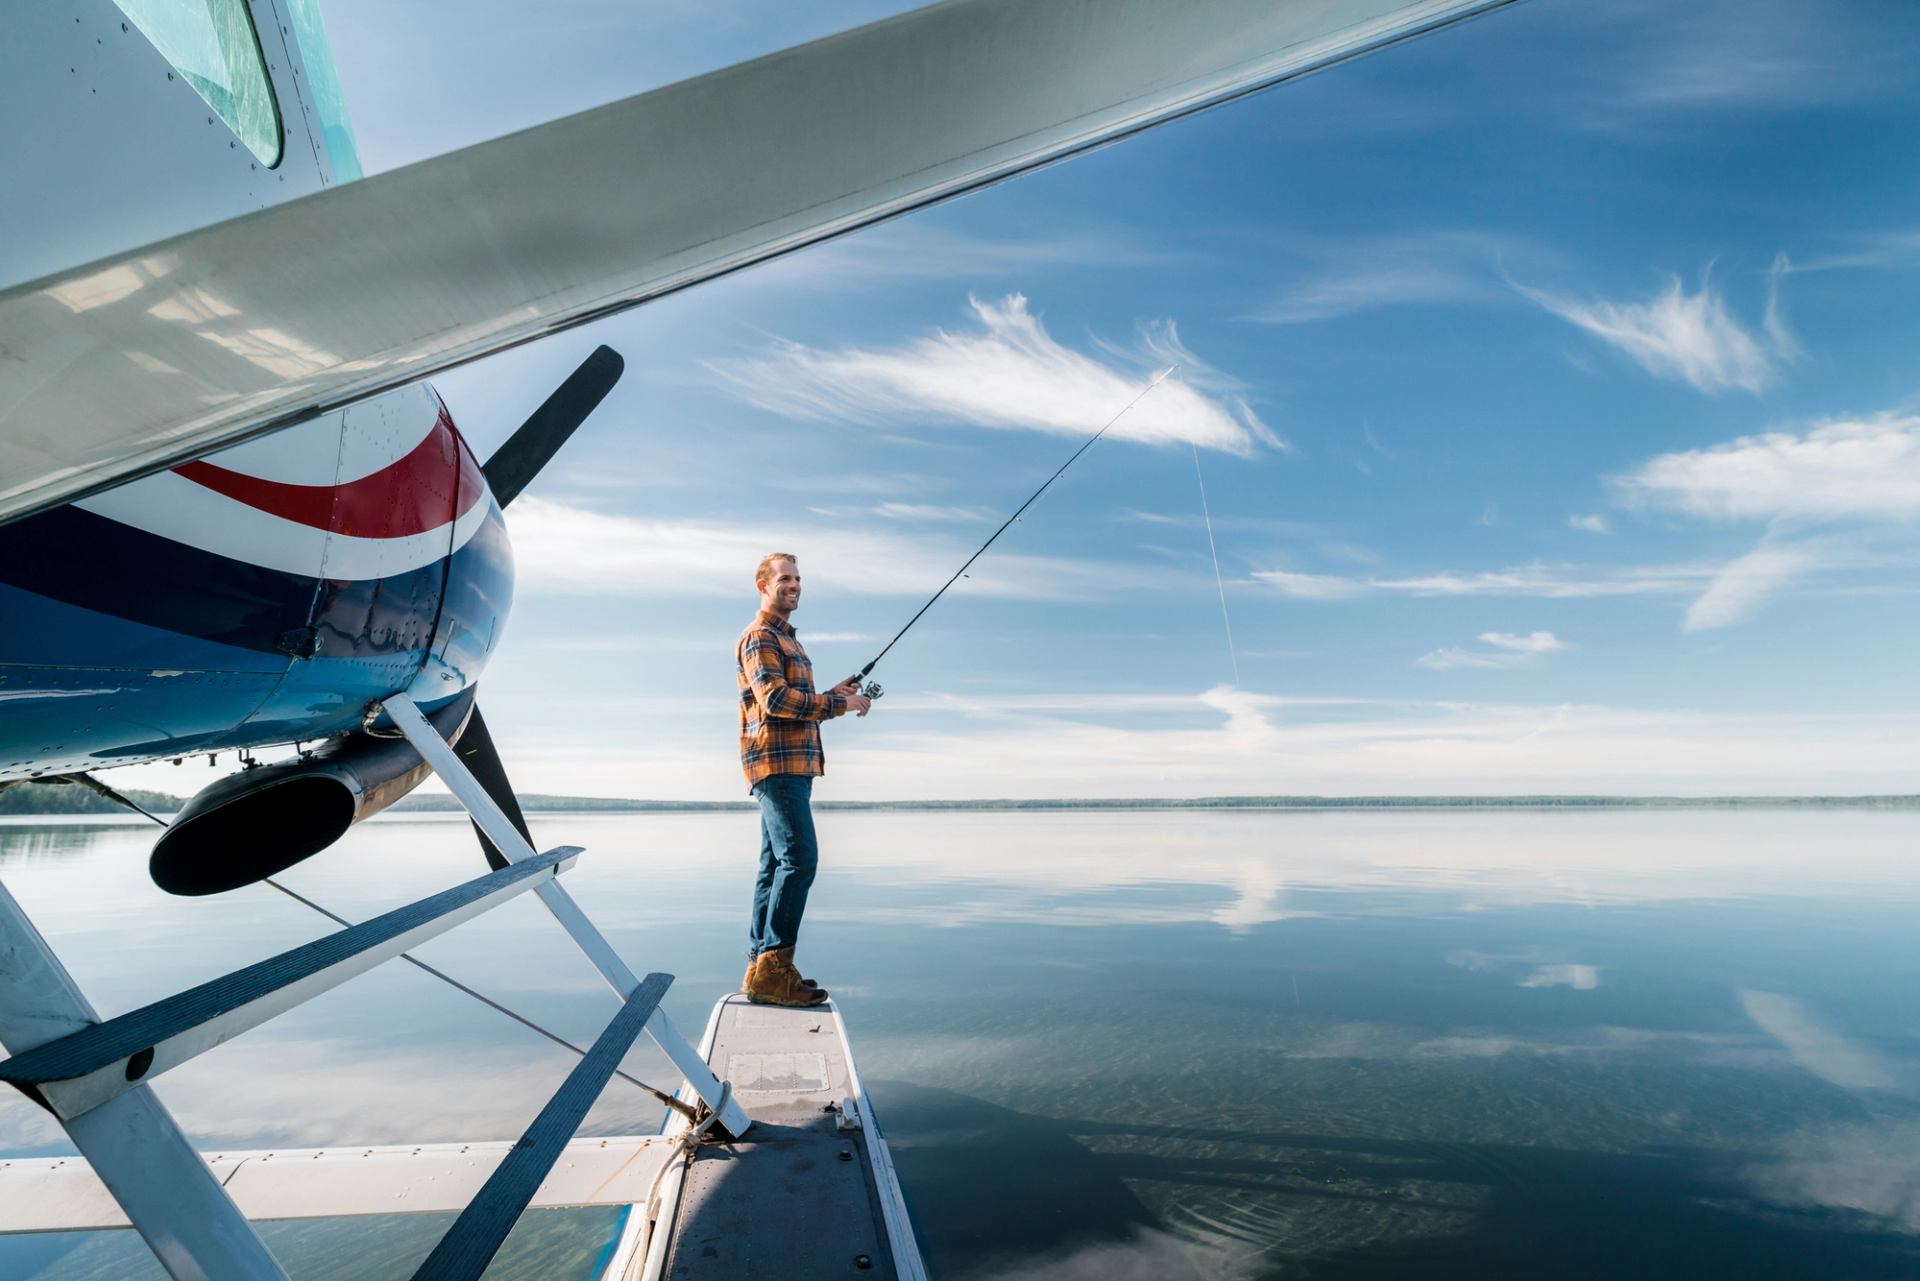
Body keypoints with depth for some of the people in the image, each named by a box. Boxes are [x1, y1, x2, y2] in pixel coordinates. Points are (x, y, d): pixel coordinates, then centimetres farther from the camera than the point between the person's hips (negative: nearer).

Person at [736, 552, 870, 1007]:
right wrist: (840, 703, -15)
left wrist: (834, 695, 13)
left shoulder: (784, 639, 26)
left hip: (792, 766, 10)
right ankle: (772, 968, -16)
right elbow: (774, 698, -19)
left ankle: (760, 969, 15)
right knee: (799, 858, -17)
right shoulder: (759, 637, -5)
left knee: (775, 865, 10)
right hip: (778, 764, -10)